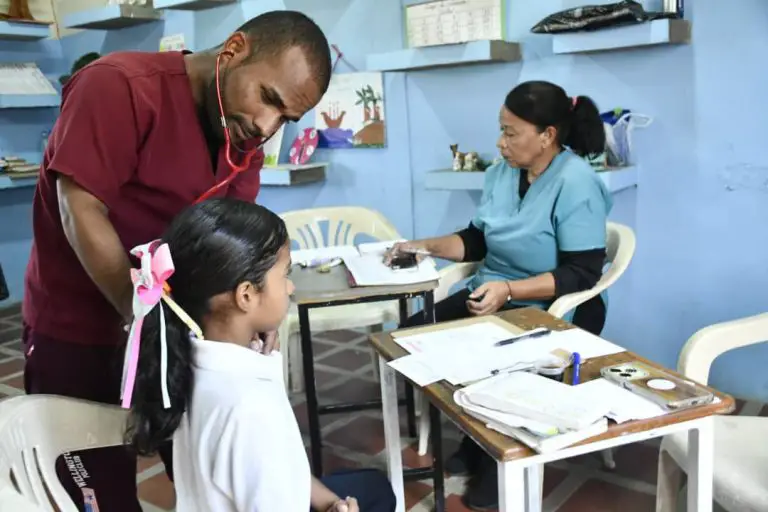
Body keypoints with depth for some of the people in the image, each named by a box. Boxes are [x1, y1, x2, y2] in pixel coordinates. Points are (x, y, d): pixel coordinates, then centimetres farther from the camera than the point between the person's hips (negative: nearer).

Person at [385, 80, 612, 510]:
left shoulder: (576, 184, -18)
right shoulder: (501, 173, 3)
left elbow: (582, 274, -22)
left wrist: (509, 290, -30)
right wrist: (426, 246, 0)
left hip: (551, 310, -7)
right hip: (491, 295, 8)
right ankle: (477, 441, 13)